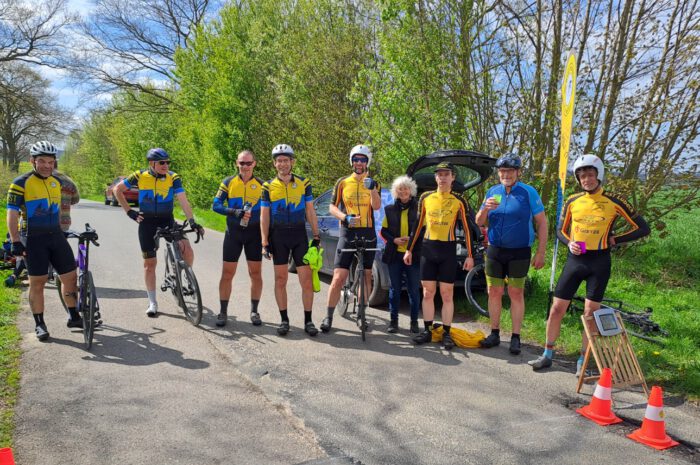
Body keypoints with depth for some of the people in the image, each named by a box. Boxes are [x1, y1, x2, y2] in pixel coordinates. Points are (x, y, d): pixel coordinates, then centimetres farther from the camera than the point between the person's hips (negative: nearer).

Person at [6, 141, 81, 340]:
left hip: (55, 236, 5)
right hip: (33, 239, -5)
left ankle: (73, 317, 20)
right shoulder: (21, 183, -7)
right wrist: (15, 242, -15)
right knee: (37, 282, 1)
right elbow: (12, 214, -9)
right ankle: (39, 324, 13)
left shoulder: (57, 182, 9)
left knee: (70, 276, 5)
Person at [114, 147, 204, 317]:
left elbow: (183, 201, -20)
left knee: (187, 249, -22)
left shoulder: (173, 178, -11)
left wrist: (192, 221, -34)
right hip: (147, 222, 0)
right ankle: (152, 302, 17)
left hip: (167, 220, 0)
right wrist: (129, 211, -2)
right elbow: (117, 190, 4)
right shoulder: (140, 176, -9)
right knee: (149, 262, 5)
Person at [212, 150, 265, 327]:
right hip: (233, 233, 0)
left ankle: (254, 311, 17)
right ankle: (223, 311, 14)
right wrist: (235, 212, -22)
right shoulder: (228, 183, 1)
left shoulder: (261, 185, 2)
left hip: (254, 233, 0)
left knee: (255, 273, 4)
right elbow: (216, 205, -5)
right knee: (227, 273, 2)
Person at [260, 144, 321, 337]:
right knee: (280, 279, 5)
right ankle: (284, 320, 16)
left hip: (299, 235, 0)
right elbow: (264, 216, 4)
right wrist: (264, 243, -2)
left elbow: (310, 211, 7)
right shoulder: (268, 187, 3)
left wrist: (316, 236, 1)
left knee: (307, 280, -2)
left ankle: (308, 320, 8)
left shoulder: (304, 183, 4)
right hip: (278, 236, 0)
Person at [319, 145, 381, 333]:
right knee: (338, 278, -8)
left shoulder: (373, 183, 7)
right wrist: (345, 217, -14)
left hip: (368, 235, 2)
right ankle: (329, 317, 3)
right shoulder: (342, 183, 5)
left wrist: (372, 188, -27)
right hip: (347, 234, -2)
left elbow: (376, 206, -9)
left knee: (366, 277, 10)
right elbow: (332, 207, 5)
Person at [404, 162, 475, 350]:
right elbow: (418, 226, 10)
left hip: (448, 251, -2)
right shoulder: (425, 198, 5)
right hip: (427, 249, 2)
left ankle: (446, 333, 12)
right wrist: (409, 249, 9)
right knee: (428, 293, 7)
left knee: (447, 295, 3)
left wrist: (470, 256, -3)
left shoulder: (459, 201, -1)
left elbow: (467, 230, 1)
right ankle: (427, 331, 16)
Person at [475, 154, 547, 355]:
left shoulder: (529, 192, -5)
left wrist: (541, 252, -9)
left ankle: (515, 338, 10)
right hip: (495, 251, 4)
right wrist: (485, 209, -16)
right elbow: (479, 222, 6)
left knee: (516, 294, 2)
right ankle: (495, 334, 18)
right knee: (494, 293, 7)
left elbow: (542, 223, -4)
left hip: (519, 253, -3)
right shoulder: (492, 192, 5)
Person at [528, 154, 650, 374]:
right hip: (575, 259, 3)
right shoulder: (572, 201, 4)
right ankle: (547, 355, 16)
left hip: (599, 261, -2)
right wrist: (569, 243, -7)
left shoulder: (614, 202, -4)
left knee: (590, 313, 2)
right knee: (557, 308, 2)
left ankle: (582, 362, 15)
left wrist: (613, 239, -6)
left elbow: (642, 228, 1)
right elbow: (561, 230, 13)